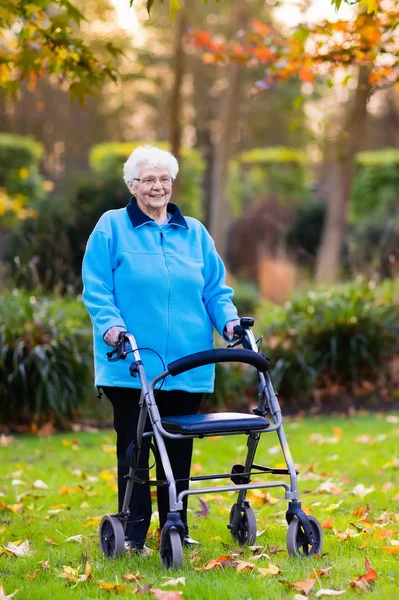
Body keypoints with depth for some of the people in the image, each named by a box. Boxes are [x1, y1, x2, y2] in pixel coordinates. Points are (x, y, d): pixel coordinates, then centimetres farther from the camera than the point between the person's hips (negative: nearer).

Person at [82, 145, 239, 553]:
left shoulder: (194, 232, 15)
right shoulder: (111, 227, 3)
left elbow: (215, 288, 15)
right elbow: (96, 288, -3)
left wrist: (228, 320, -2)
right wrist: (110, 324, -18)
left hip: (187, 363, 3)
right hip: (130, 363, -3)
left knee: (179, 448, 7)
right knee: (133, 446, 1)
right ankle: (133, 531, 10)